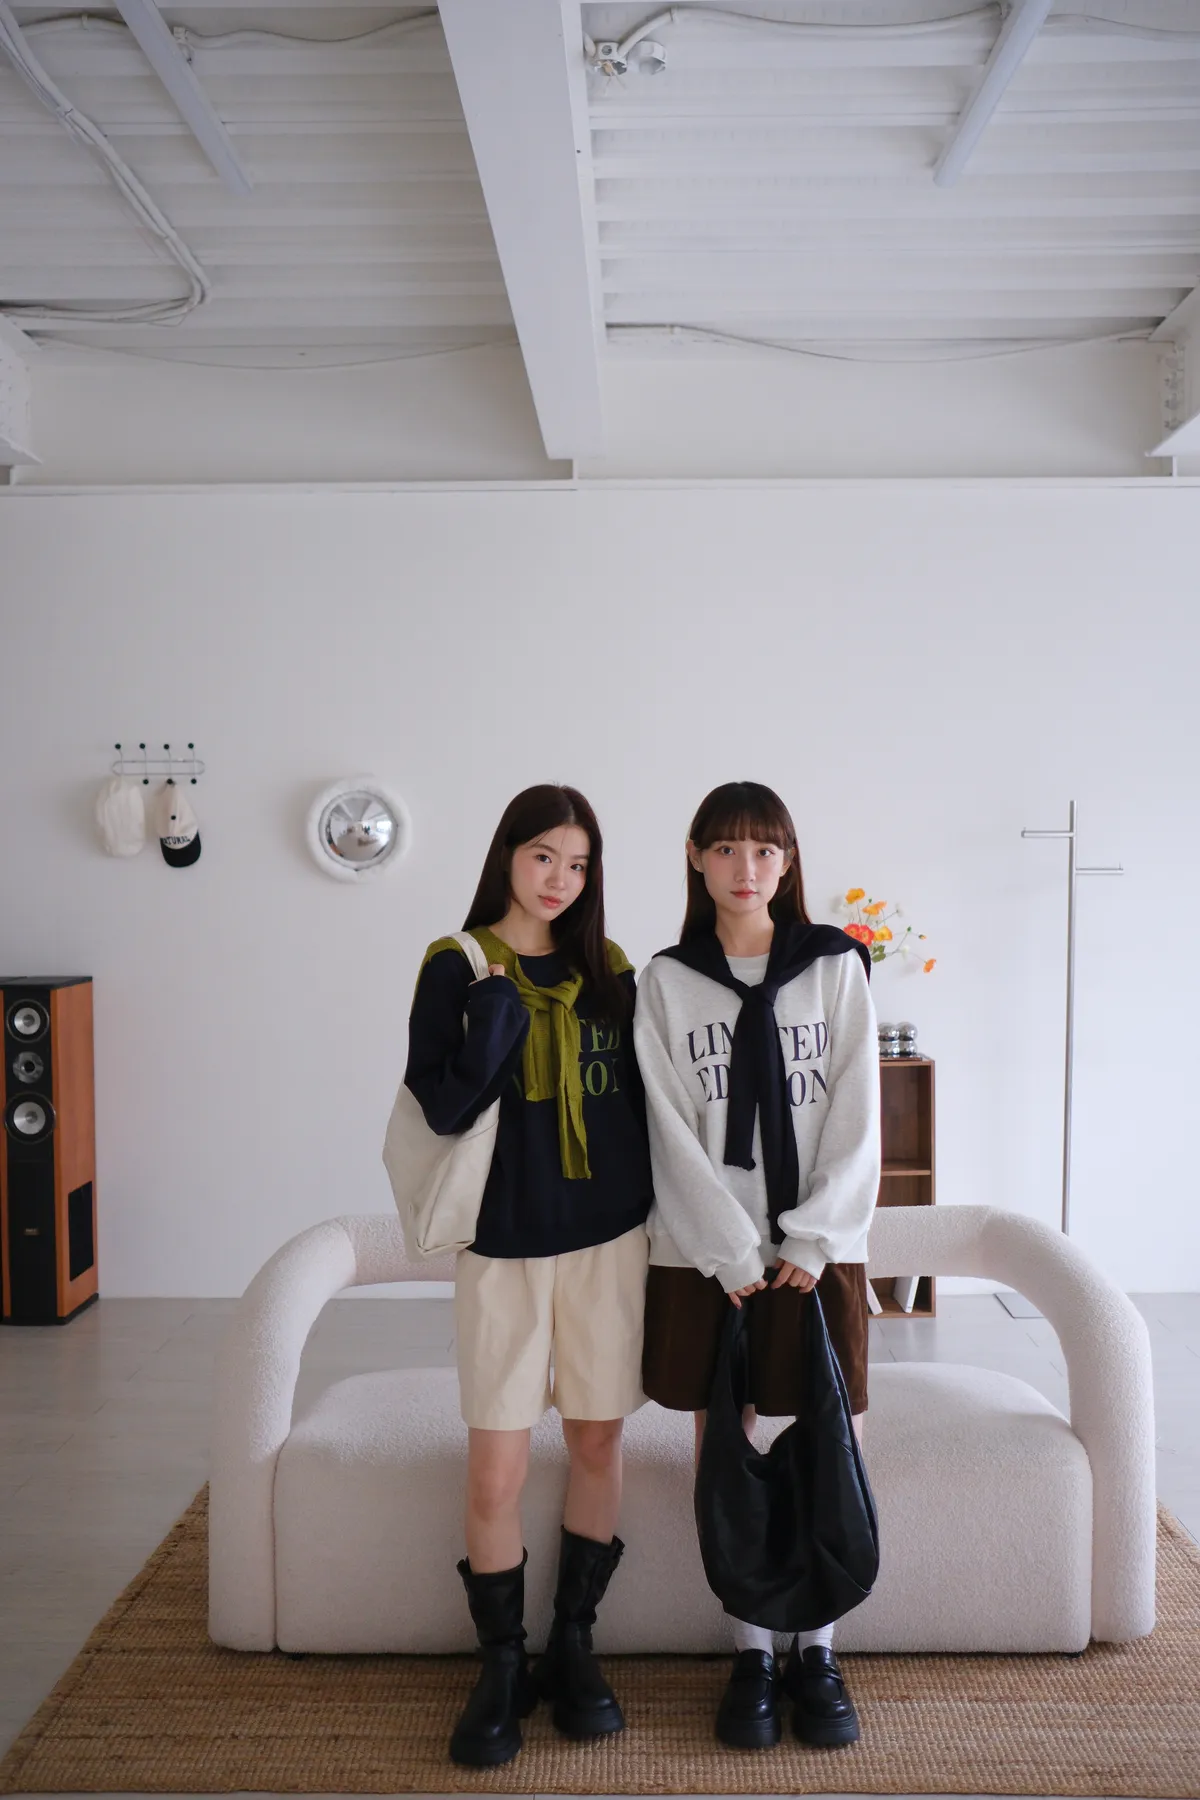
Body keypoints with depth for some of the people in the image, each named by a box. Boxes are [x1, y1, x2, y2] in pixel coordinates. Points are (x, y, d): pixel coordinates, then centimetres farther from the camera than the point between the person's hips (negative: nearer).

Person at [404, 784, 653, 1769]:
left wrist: (656, 1214, 7)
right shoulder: (458, 967, -3)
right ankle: (502, 1664, 22)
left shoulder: (609, 969, 6)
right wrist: (501, 1002, -18)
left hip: (609, 1235, 3)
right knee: (497, 1468, 1)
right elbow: (441, 1107, -12)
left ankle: (573, 1643, 28)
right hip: (503, 1242, -2)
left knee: (598, 1441, 10)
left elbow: (638, 1095, 11)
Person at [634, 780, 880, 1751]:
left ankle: (817, 1651, 21)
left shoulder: (835, 968, 2)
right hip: (704, 1255, 0)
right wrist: (732, 1255, -9)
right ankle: (752, 1652, 22)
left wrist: (812, 1243, -8)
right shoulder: (665, 981, 1)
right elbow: (672, 1131, -3)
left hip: (816, 1251, 0)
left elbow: (855, 1116, -1)